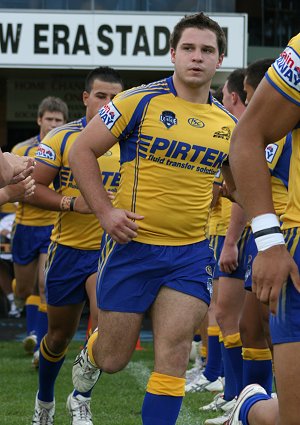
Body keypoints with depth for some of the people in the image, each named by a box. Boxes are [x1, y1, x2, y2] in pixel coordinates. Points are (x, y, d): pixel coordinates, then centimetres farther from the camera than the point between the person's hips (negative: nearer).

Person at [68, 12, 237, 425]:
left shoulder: (228, 124, 5)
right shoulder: (140, 101, -8)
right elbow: (82, 150, -4)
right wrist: (105, 210, -12)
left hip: (191, 252, 3)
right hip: (132, 245, -2)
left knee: (173, 354, -9)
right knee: (113, 357, 7)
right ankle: (90, 355, 43)